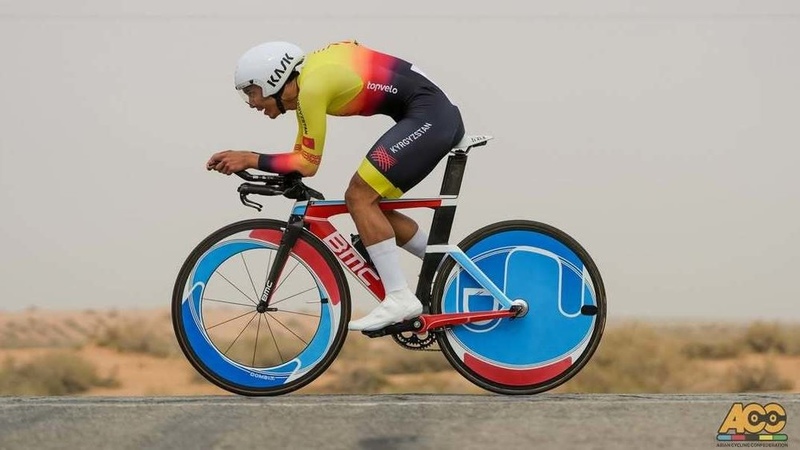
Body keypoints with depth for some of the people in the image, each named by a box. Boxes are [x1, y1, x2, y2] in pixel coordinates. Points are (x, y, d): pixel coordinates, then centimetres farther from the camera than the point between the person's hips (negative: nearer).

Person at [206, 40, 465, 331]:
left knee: (360, 196, -13)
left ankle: (399, 298, -13)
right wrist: (244, 162, 6)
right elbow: (300, 156, 16)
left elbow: (308, 164, -12)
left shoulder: (312, 86, -17)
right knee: (369, 204, 11)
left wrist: (251, 159, -8)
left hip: (428, 117, -10)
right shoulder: (303, 83, 13)